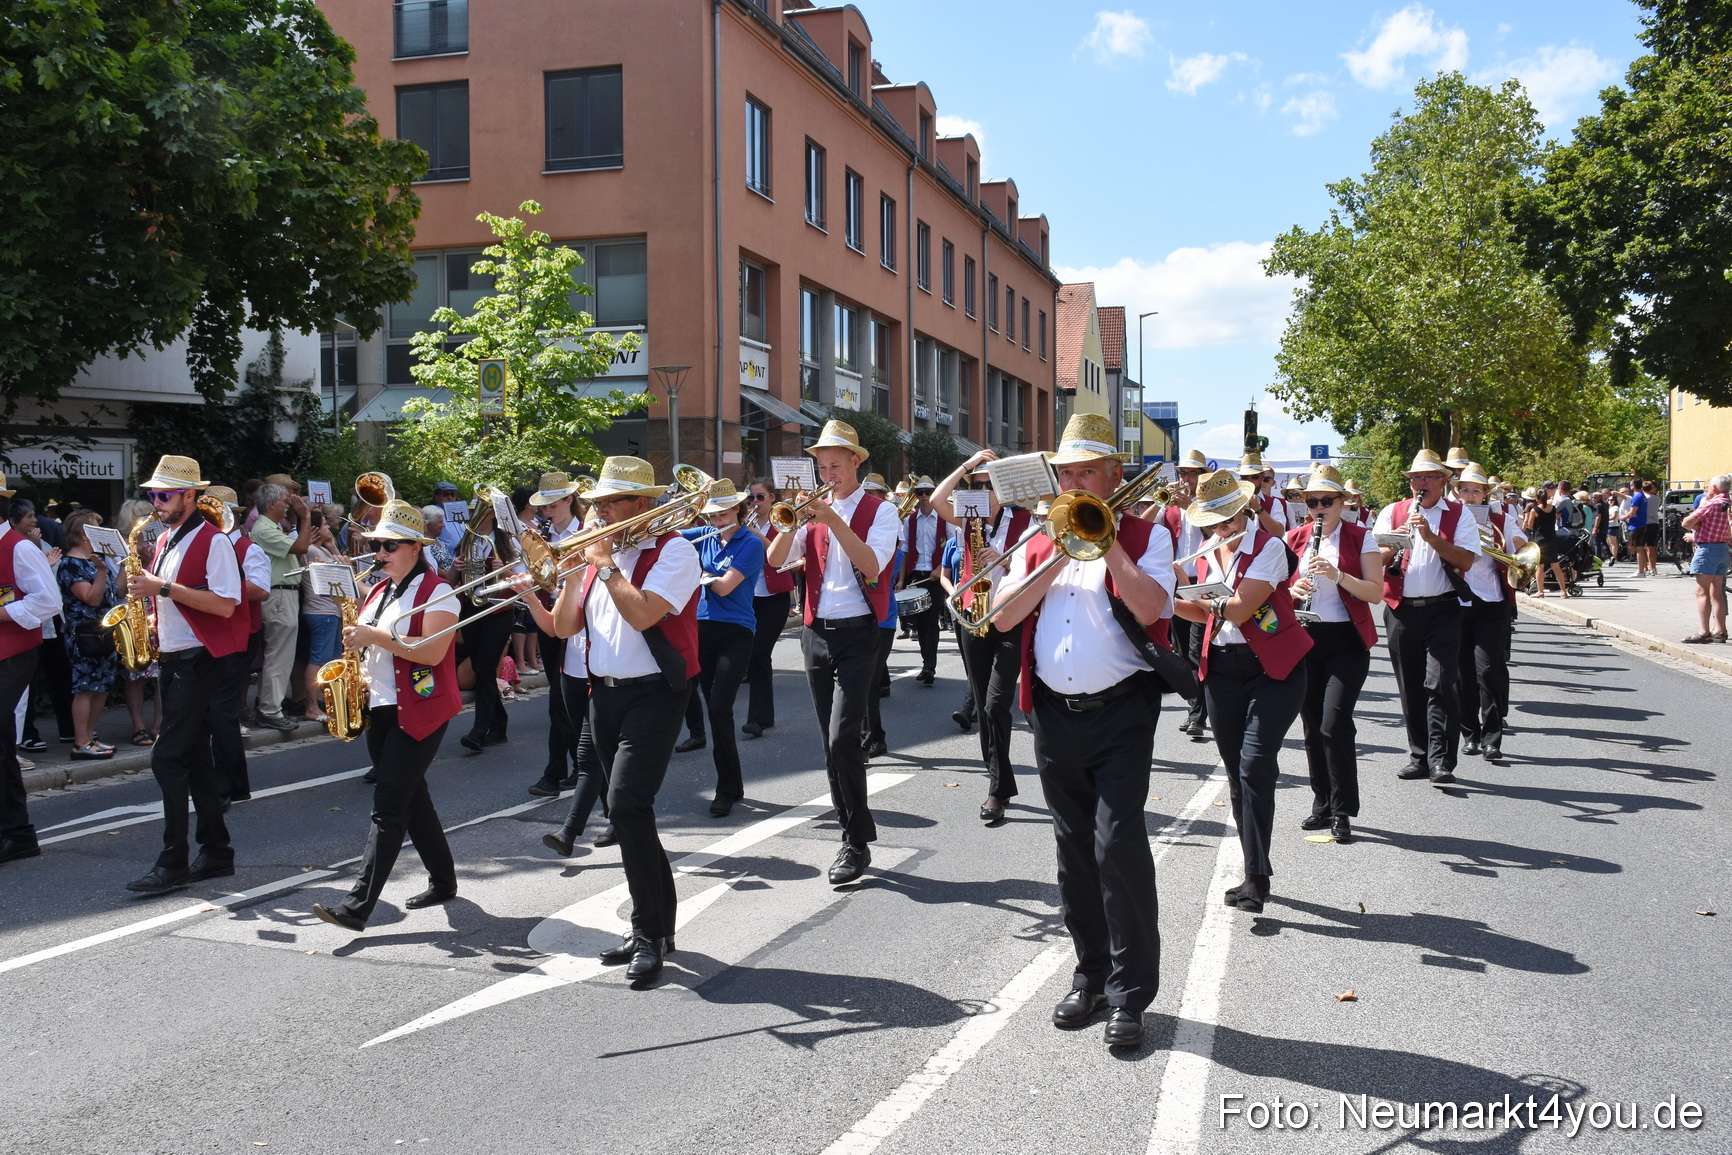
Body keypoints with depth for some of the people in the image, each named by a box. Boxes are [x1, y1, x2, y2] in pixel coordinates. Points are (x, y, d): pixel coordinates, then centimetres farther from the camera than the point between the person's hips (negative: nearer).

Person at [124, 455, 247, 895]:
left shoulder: (212, 541, -11)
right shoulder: (164, 542, 15)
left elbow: (224, 605, -20)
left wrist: (163, 587, -22)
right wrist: (152, 616, 4)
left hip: (198, 661, -9)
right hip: (170, 658, 9)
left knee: (168, 758, -11)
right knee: (194, 759, 11)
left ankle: (173, 863, -6)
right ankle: (216, 853, 18)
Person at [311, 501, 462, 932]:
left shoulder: (436, 591, -10)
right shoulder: (378, 592, 15)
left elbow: (432, 652, -21)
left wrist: (375, 636, -23)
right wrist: (357, 645, 3)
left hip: (421, 711, -8)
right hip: (379, 708, 8)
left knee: (388, 806, -12)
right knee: (411, 799, 15)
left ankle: (357, 906, -15)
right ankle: (443, 881, 28)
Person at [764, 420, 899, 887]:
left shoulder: (879, 510, -1)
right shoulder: (814, 510, 11)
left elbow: (872, 567, -18)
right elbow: (775, 559, -1)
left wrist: (834, 521, -23)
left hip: (857, 634, -5)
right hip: (816, 633, 5)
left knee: (842, 739, -15)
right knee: (833, 742, 9)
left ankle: (857, 842, -5)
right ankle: (853, 830, 19)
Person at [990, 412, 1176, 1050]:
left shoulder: (1144, 536, 2)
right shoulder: (1042, 540, 14)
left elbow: (1151, 608, -17)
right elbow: (1003, 617, 2)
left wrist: (1106, 541, -13)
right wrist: (1058, 559, -6)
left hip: (1120, 714, -5)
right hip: (1055, 714, 5)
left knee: (1118, 842, -12)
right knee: (1074, 849, 11)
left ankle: (1131, 992, -3)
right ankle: (1091, 975, 23)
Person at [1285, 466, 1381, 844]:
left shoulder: (1361, 538, -1)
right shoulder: (1295, 539, 9)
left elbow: (1375, 593, -8)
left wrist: (1338, 574, -23)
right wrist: (1292, 591, -11)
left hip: (1346, 641, -4)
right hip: (1304, 639, 4)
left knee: (1334, 724, -13)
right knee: (1312, 727, 8)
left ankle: (1343, 812, -3)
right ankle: (1323, 805, 21)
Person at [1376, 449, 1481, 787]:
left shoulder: (1459, 514, 3)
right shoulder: (1392, 512, 10)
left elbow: (1466, 560, -9)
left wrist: (1431, 536, -19)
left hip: (1442, 609, -3)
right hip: (1401, 608, 3)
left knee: (1440, 684, -11)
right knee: (1410, 688, 8)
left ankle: (1441, 760, -9)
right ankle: (1420, 756, 18)